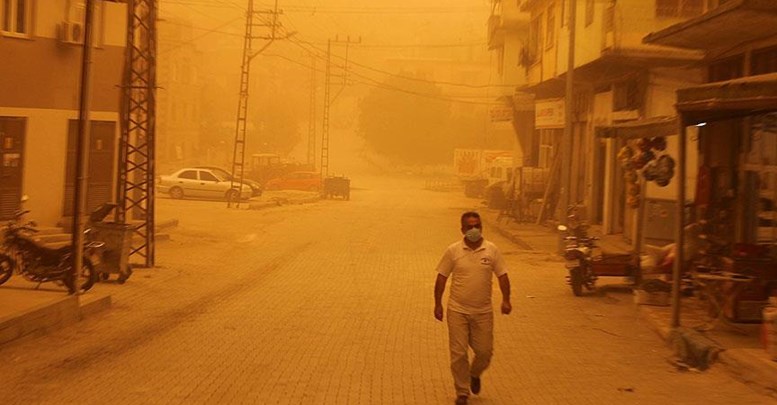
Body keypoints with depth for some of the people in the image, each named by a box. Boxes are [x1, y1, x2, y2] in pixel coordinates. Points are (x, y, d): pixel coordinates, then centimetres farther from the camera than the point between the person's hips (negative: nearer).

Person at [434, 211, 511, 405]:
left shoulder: (492, 250, -2)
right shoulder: (453, 251, -4)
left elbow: (502, 275, 2)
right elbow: (441, 278, 1)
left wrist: (506, 299, -10)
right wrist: (437, 304, -2)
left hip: (483, 311, 1)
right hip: (457, 311, -1)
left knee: (485, 351, 5)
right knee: (458, 354, 0)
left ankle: (474, 374, 38)